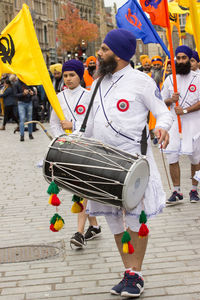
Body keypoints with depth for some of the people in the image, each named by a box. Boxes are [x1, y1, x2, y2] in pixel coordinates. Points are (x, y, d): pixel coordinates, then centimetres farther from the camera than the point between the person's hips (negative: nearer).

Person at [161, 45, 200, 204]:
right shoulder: (170, 79, 11)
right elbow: (162, 101, 15)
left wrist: (185, 110, -17)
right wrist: (171, 100, -7)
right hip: (174, 123, 3)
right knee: (172, 156, -3)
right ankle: (177, 191, 6)